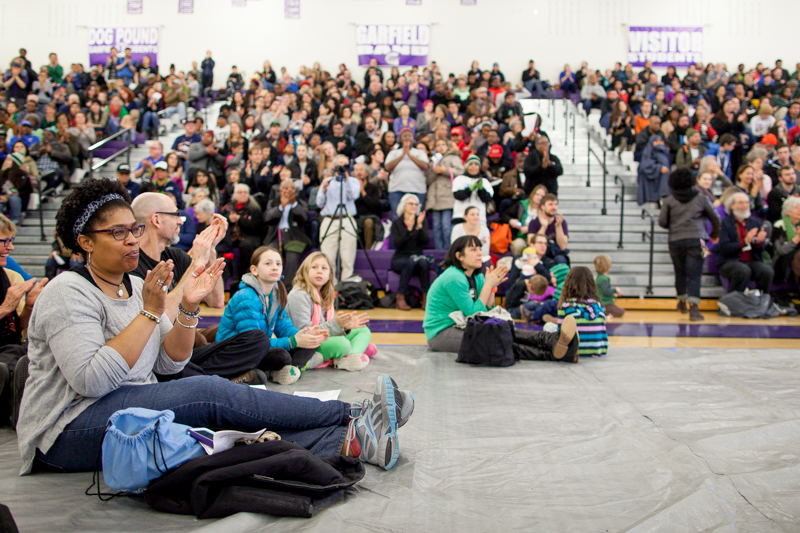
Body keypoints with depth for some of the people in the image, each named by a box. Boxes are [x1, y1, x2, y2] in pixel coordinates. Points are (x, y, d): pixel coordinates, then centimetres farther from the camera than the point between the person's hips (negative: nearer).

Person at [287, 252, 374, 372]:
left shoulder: (324, 296, 12)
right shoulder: (298, 296, -16)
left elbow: (330, 328, 13)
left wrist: (345, 326, -9)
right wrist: (335, 324, -28)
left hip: (323, 339, 10)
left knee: (364, 330, 11)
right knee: (342, 344, -35)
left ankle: (353, 355, -16)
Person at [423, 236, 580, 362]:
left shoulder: (477, 277, 10)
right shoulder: (454, 278, -18)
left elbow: (486, 310, 8)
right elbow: (474, 314, -18)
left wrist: (492, 286, -4)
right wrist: (488, 285, -15)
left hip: (459, 327, 8)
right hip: (440, 334, -8)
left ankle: (553, 340, -42)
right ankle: (553, 354, -45)